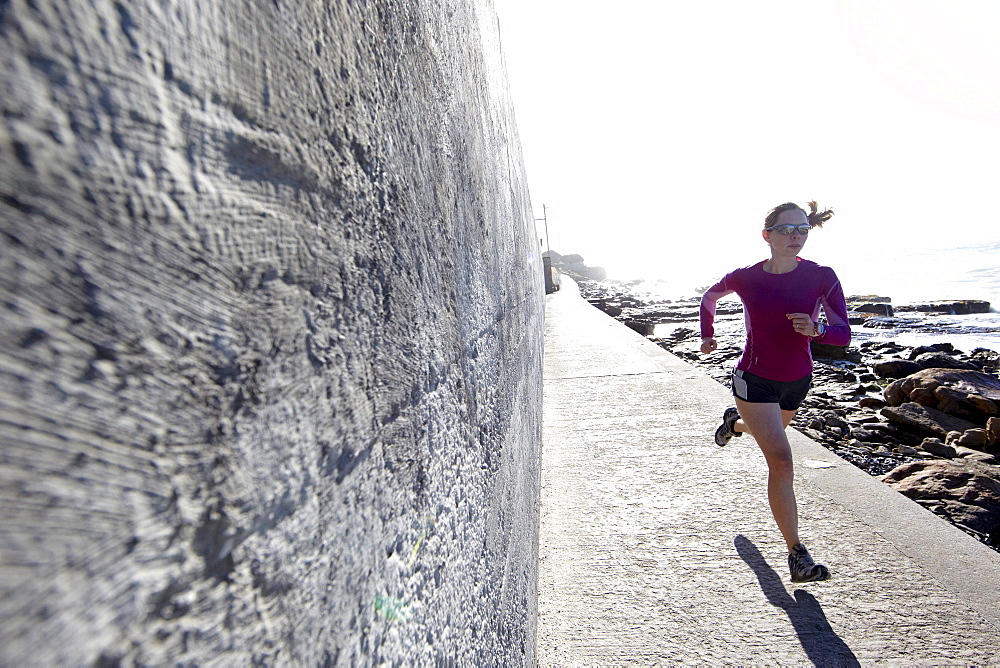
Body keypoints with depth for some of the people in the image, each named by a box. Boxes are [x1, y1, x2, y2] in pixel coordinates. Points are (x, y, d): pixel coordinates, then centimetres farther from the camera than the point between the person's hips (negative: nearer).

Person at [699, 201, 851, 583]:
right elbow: (709, 297, 8)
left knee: (770, 433, 30)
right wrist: (708, 335, 5)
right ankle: (797, 554, -4)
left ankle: (736, 421, 66)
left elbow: (843, 334, -14)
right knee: (780, 459, -13)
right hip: (754, 380, -3)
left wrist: (816, 329, -35)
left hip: (797, 381, 4)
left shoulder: (822, 277, -12)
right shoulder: (744, 278, -13)